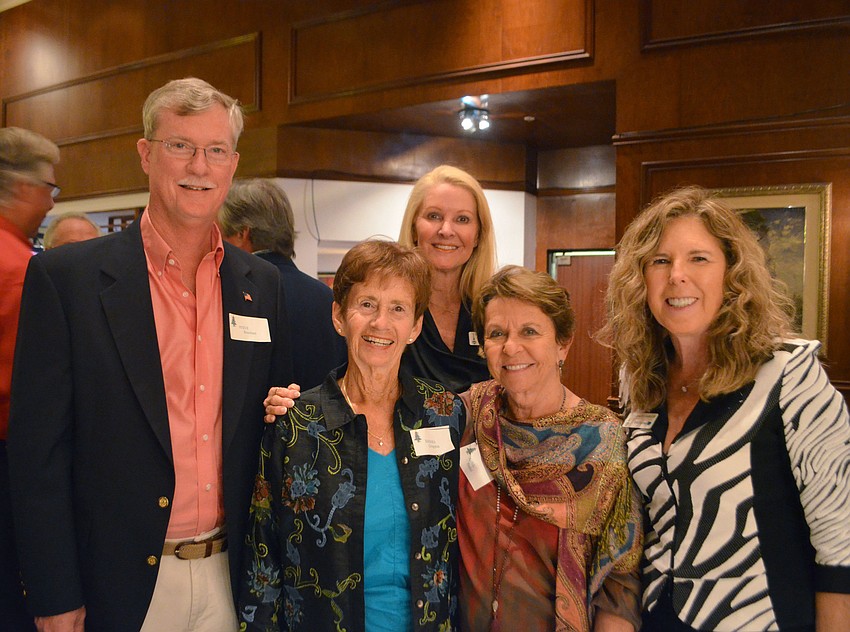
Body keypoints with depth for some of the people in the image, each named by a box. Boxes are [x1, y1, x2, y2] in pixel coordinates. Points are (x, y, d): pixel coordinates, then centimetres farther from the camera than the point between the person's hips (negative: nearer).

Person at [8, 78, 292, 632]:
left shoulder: (262, 285, 2)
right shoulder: (65, 277, -9)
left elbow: (273, 434, 8)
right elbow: (39, 451, -9)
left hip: (233, 578, 3)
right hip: (122, 583, -3)